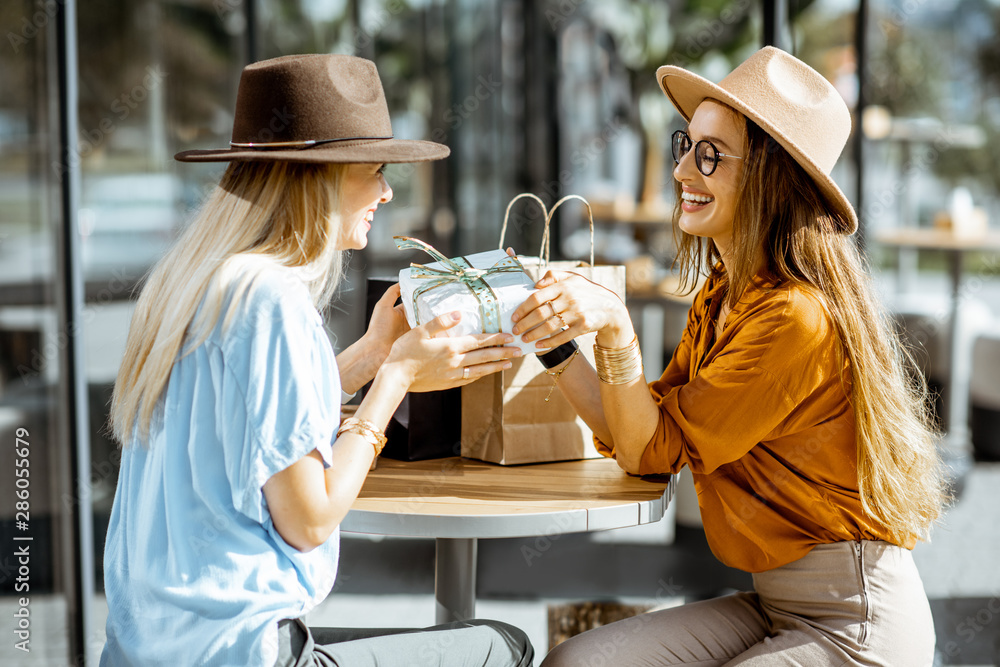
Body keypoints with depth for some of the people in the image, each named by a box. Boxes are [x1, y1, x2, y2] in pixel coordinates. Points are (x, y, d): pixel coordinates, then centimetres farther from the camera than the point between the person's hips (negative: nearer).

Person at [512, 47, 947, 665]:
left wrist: (615, 328, -25)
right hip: (773, 604, 8)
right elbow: (636, 436, 5)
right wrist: (555, 340, -2)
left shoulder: (798, 318, -22)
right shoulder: (720, 299, 7)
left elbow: (652, 450, -15)